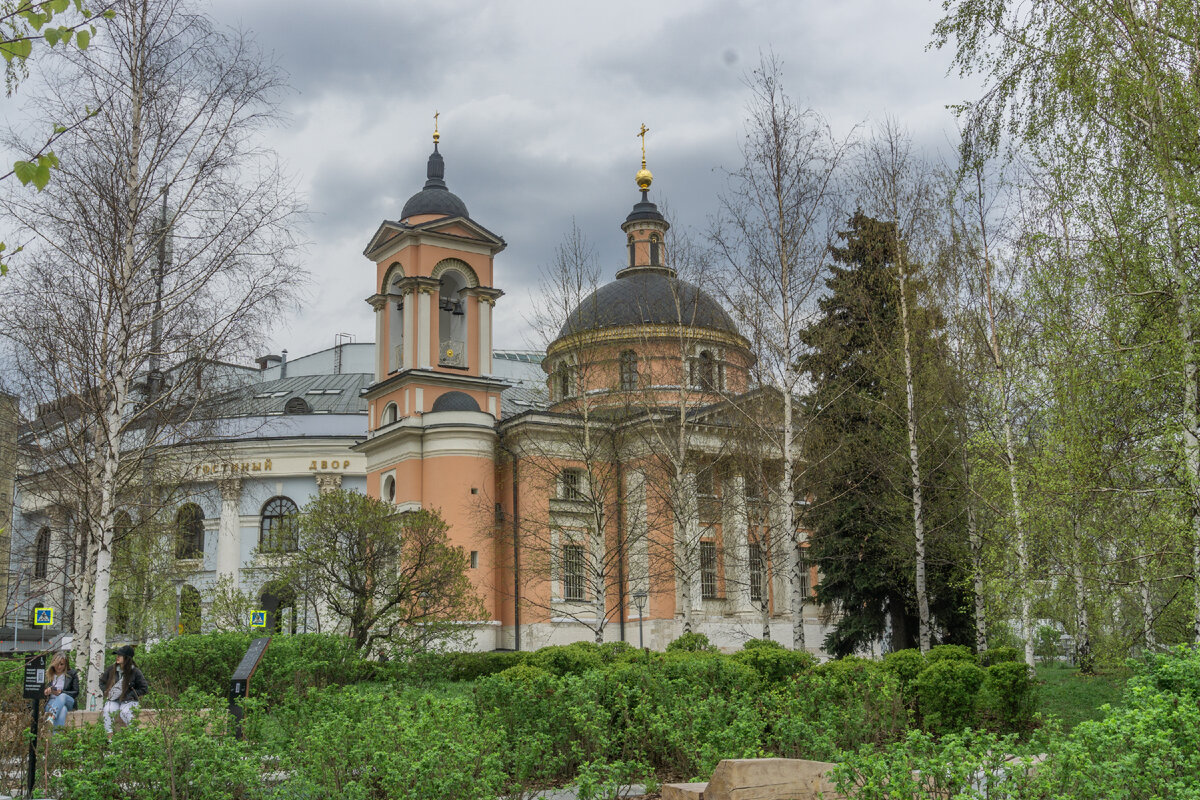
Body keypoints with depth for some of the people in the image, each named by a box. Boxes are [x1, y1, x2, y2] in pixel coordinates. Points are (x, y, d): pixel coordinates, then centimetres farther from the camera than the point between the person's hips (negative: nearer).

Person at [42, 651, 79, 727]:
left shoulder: (72, 674, 12)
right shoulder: (48, 675, 15)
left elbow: (76, 692, 7)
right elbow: (42, 692, 17)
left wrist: (61, 692, -10)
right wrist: (46, 692, -9)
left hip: (69, 702, -1)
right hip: (51, 701, 1)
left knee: (62, 696, -39)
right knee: (62, 709, -37)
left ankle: (51, 717, -67)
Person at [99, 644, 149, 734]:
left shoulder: (135, 672, -5)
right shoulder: (112, 669, 5)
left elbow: (144, 688, 0)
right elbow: (102, 682, 21)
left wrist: (130, 695, -7)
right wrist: (106, 692, 5)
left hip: (129, 701, -3)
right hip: (113, 700, 3)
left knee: (125, 712, -35)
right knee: (107, 711, -30)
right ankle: (109, 735, -26)